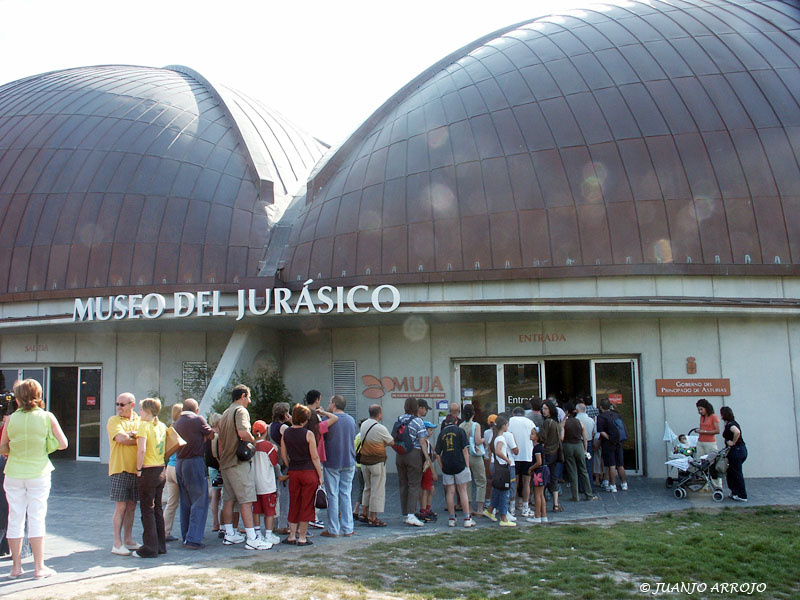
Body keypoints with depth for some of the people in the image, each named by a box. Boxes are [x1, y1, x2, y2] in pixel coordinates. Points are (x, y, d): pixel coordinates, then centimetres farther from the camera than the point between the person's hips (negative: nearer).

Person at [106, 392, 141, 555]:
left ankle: (128, 540, 20)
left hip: (135, 470, 4)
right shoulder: (114, 421, 0)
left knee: (131, 506, 9)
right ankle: (117, 544, 2)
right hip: (119, 469, -4)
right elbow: (121, 438, -16)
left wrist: (132, 434, -11)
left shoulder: (140, 421, 13)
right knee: (121, 506, -5)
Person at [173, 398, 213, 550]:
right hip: (195, 462, -7)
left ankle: (185, 537, 19)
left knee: (185, 503, 14)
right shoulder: (197, 419, -8)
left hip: (180, 463, 7)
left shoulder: (177, 422, 11)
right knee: (199, 502, -3)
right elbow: (210, 436, 1)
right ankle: (193, 539, -7)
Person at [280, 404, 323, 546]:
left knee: (294, 504, 14)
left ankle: (292, 536, 17)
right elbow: (315, 457, -10)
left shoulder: (286, 433, 3)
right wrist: (320, 475, -3)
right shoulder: (308, 434, -11)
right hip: (309, 472, -4)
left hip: (293, 472, 4)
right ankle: (302, 538, 8)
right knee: (306, 505, 4)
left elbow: (284, 456, 8)